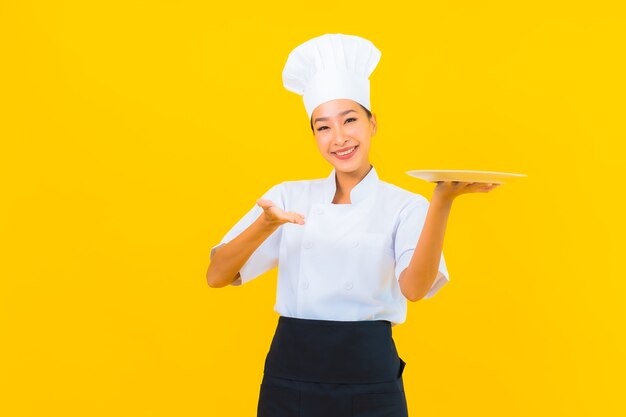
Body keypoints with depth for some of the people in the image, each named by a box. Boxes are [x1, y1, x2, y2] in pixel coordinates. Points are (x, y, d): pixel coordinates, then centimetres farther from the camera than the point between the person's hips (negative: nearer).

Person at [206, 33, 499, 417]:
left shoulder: (405, 207, -2)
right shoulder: (289, 196, 4)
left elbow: (414, 287, -21)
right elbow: (217, 276, -4)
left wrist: (444, 199, -34)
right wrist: (266, 225, -22)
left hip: (369, 378, -1)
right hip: (290, 375, 2)